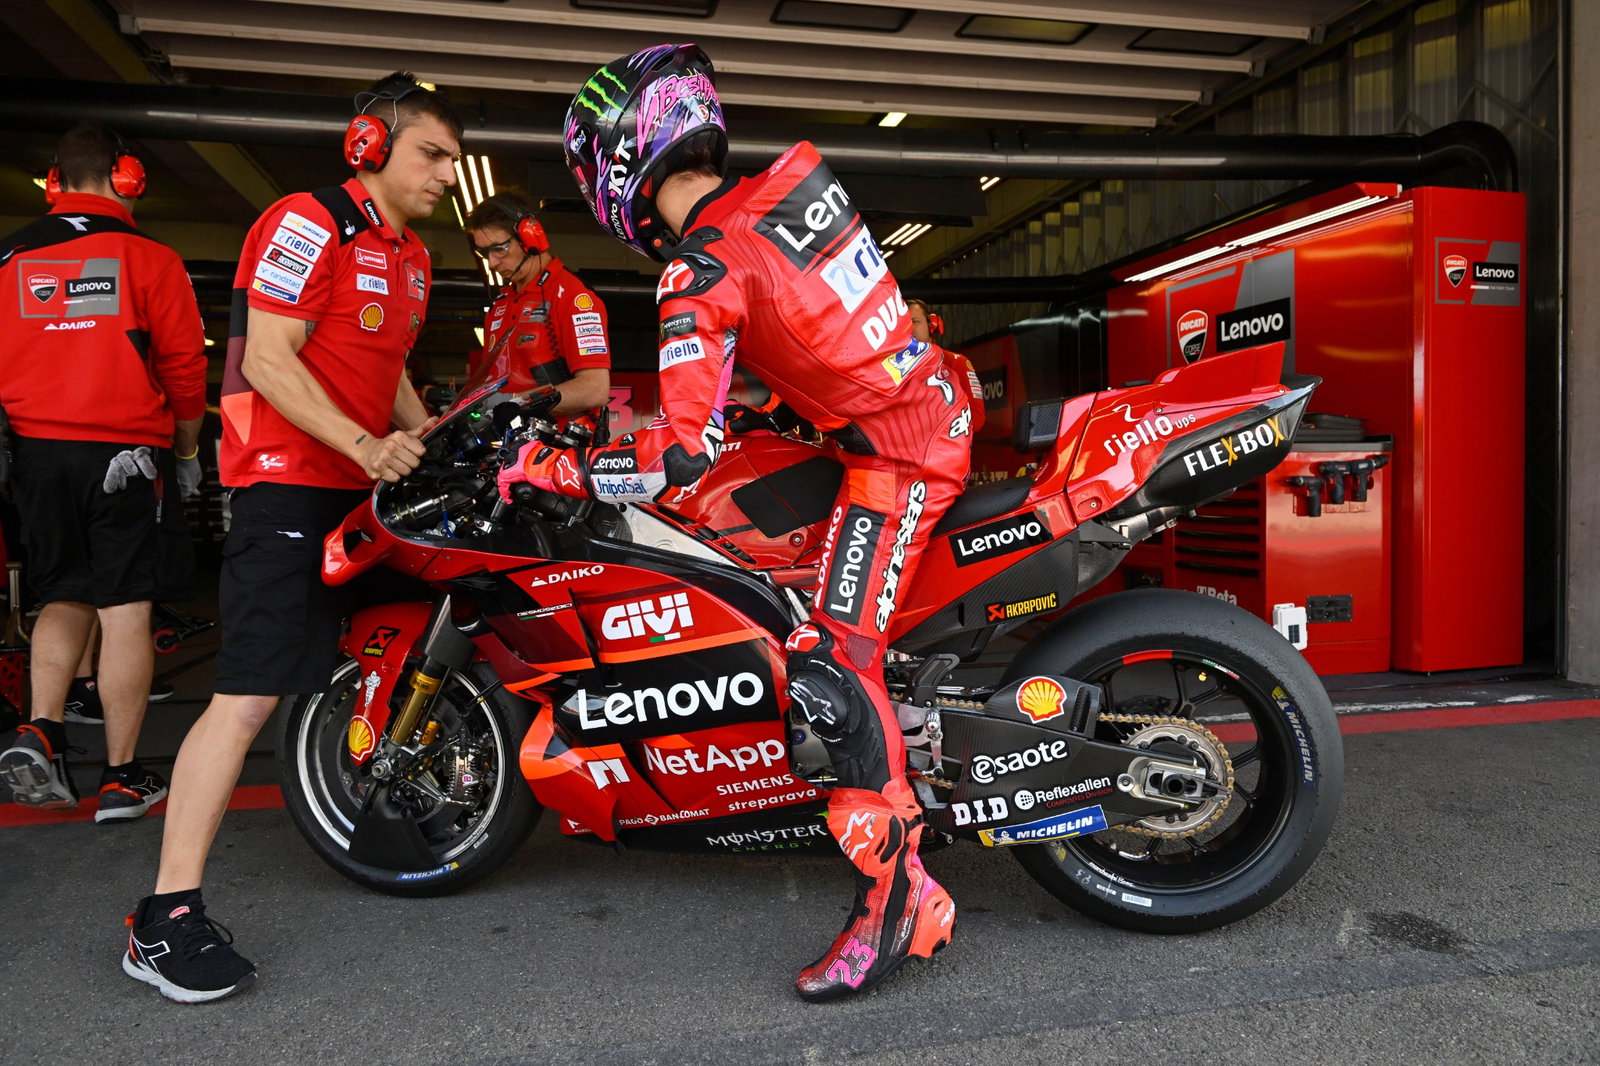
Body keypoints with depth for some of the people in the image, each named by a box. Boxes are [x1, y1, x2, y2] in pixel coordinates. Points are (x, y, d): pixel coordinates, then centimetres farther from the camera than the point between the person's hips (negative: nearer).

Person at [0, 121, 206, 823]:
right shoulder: (149, 258, -4)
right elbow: (184, 363, -4)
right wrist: (187, 450, 10)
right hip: (122, 452, -4)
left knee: (64, 600, 19)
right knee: (125, 610, 0)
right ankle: (122, 779, 5)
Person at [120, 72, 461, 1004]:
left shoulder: (411, 259, 20)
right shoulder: (308, 223, -9)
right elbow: (269, 360, -17)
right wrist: (364, 446, -26)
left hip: (362, 489, 10)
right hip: (290, 483, -9)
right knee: (250, 696, -14)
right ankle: (167, 917, -8)